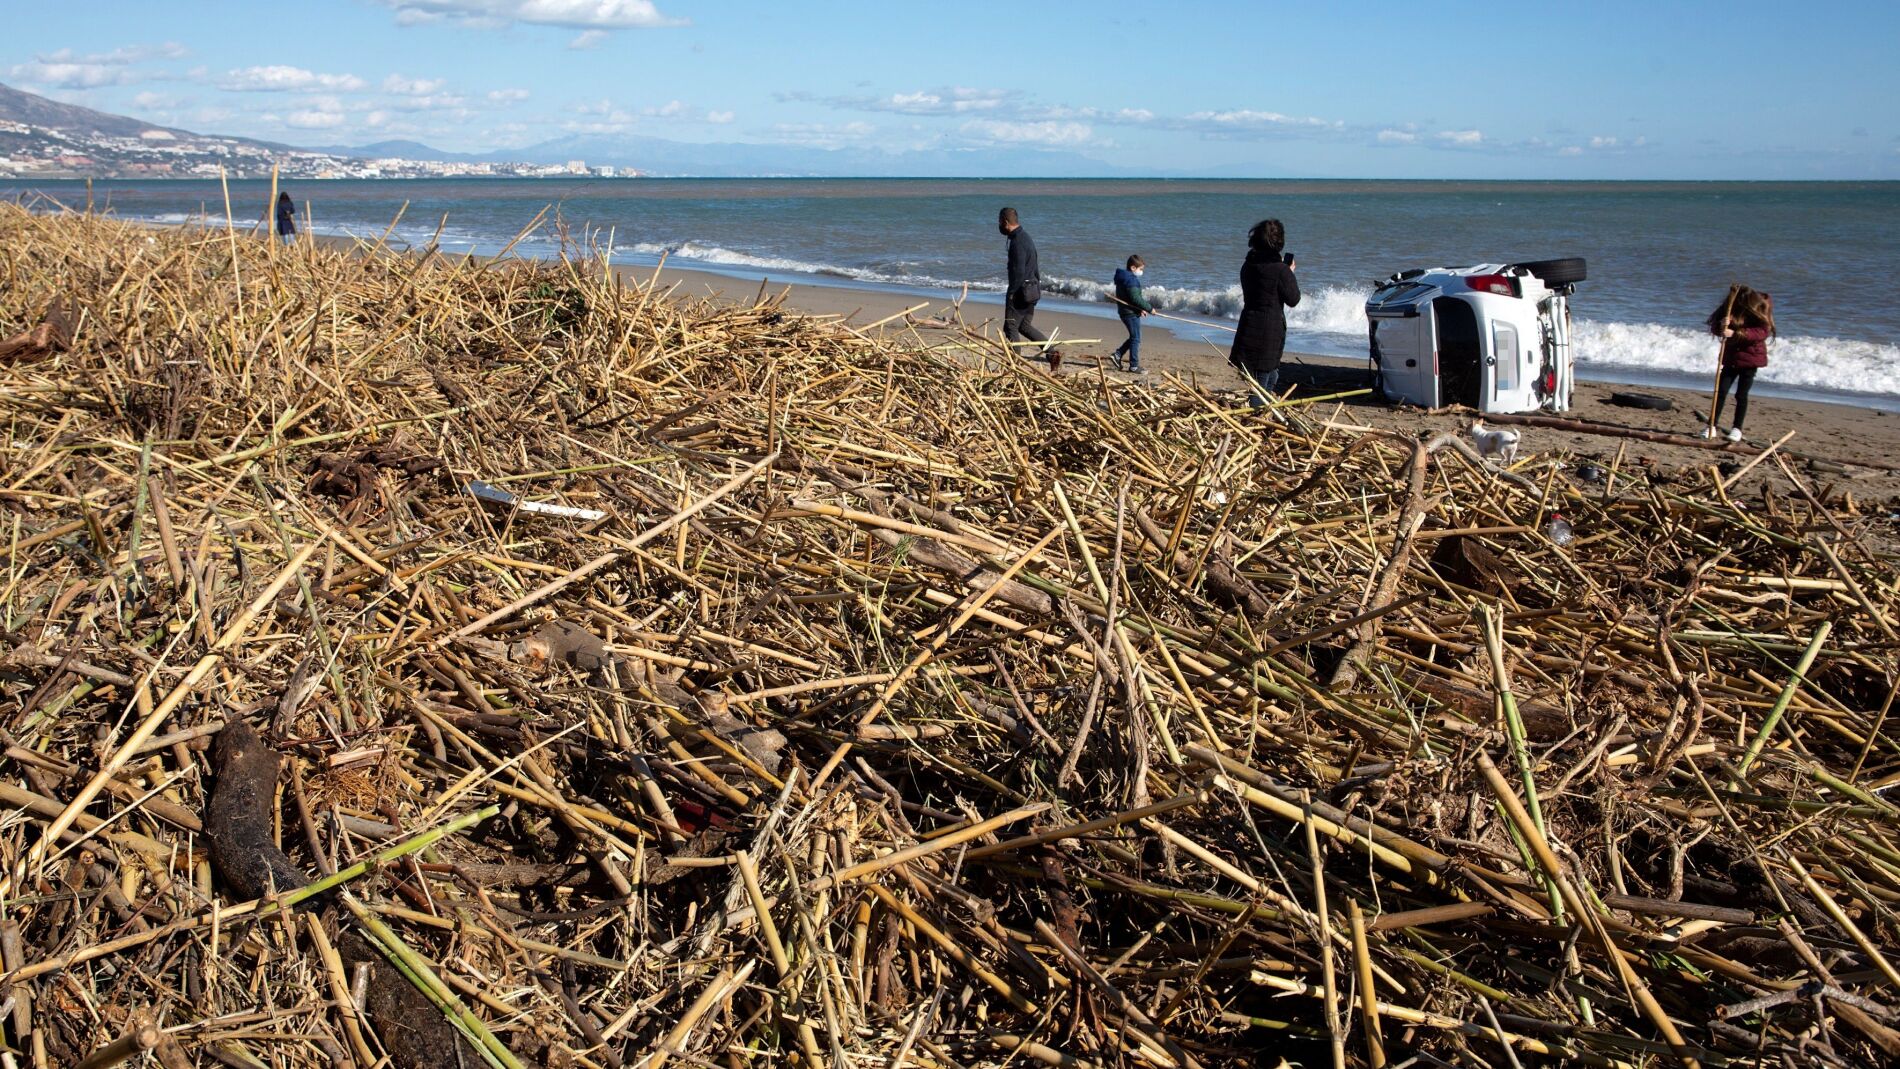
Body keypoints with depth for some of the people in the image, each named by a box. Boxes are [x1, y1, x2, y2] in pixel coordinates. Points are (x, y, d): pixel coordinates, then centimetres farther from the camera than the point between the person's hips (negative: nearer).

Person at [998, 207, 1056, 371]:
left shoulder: (1017, 242, -19)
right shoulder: (1024, 236, 13)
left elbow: (1018, 272, -24)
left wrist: (1010, 293, -18)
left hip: (1021, 291, -10)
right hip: (1032, 289, 10)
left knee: (1010, 327, 0)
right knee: (1025, 326, 16)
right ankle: (1052, 353, 8)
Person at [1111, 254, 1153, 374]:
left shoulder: (1123, 278, 13)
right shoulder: (1131, 280, -19)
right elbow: (1135, 298, -24)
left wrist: (1140, 309, 9)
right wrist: (1149, 308, -16)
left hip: (1125, 311, 10)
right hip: (1131, 313, -10)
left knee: (1134, 337, 19)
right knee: (1136, 339, -2)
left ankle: (1118, 354, 17)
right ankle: (1134, 366, 1)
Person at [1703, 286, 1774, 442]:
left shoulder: (1761, 308, -16)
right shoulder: (1729, 309, -7)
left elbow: (1763, 332, -26)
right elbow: (1714, 327, -4)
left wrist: (1736, 334, -35)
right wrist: (1721, 326, -28)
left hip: (1750, 359, -3)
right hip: (1731, 358, 3)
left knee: (1741, 394, 0)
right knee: (1721, 391, 0)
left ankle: (1736, 429, 9)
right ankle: (1712, 426, 5)